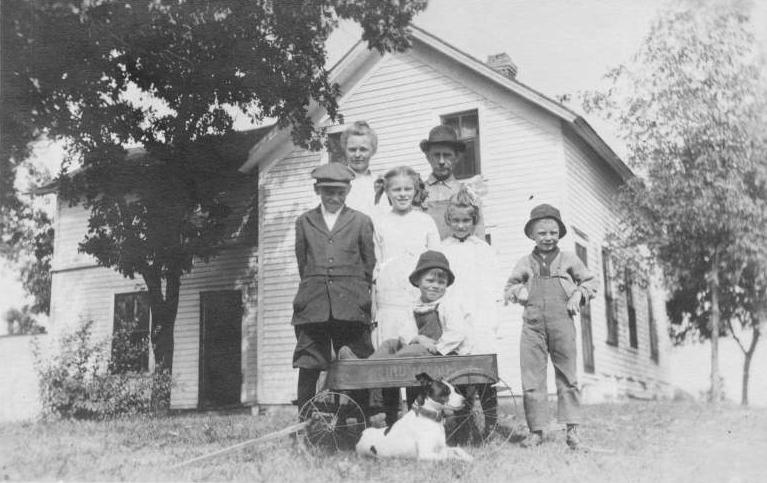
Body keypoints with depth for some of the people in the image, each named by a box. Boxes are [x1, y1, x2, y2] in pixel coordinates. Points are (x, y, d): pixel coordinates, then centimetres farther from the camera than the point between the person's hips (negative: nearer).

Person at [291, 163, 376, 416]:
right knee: (308, 370, -3)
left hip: (351, 309, -1)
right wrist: (314, 290, 13)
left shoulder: (361, 222, 11)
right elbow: (302, 264, 17)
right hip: (312, 308, 1)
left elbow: (369, 267, 13)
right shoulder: (304, 222, 15)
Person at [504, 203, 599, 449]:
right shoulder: (525, 263, 16)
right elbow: (509, 287, 25)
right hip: (533, 323, 1)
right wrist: (518, 291, 4)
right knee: (532, 377, -2)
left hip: (561, 321, -1)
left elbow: (591, 281, 19)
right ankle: (536, 430, 5)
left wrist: (579, 293, 2)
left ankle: (572, 428, 7)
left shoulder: (568, 259, 13)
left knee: (567, 375, 1)